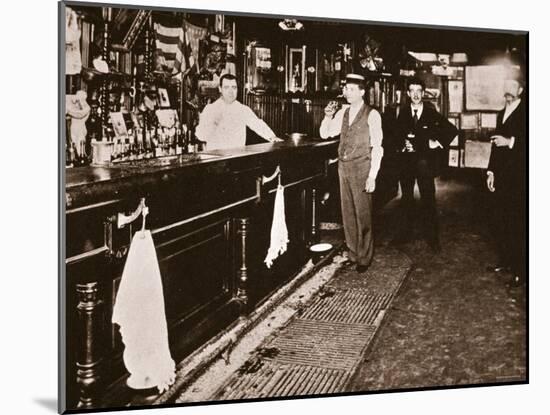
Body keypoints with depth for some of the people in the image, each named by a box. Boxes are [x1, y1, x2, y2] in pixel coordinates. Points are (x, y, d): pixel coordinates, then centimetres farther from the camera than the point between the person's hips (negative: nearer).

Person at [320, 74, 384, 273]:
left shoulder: (372, 115, -8)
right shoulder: (343, 113, 11)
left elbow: (377, 147, -10)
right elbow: (324, 133, 14)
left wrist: (372, 176, -15)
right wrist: (328, 117, -6)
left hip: (362, 167, -6)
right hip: (344, 167, 6)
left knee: (362, 213, -1)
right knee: (348, 212, 11)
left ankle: (364, 258, 10)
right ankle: (353, 254, 22)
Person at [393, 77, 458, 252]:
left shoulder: (432, 114, -2)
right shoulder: (403, 114, 6)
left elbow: (452, 130, 2)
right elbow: (396, 135, 16)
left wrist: (438, 142, -4)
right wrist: (402, 145, -3)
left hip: (425, 163, -3)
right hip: (406, 161, 3)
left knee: (428, 201, -1)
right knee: (406, 199, 12)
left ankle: (432, 238, 7)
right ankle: (405, 233, 22)